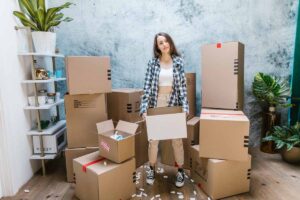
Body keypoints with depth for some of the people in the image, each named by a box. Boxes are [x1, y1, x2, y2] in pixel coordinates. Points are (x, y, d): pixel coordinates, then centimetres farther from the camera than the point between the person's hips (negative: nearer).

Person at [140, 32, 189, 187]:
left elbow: (183, 86, -1)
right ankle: (152, 169, 29)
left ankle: (180, 171, 26)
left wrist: (184, 107, -10)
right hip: (156, 104, 0)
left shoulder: (178, 61, 0)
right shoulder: (152, 63, -2)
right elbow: (147, 86, -5)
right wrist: (144, 108, -14)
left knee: (177, 139, 7)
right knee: (153, 138, 8)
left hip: (173, 104, 0)